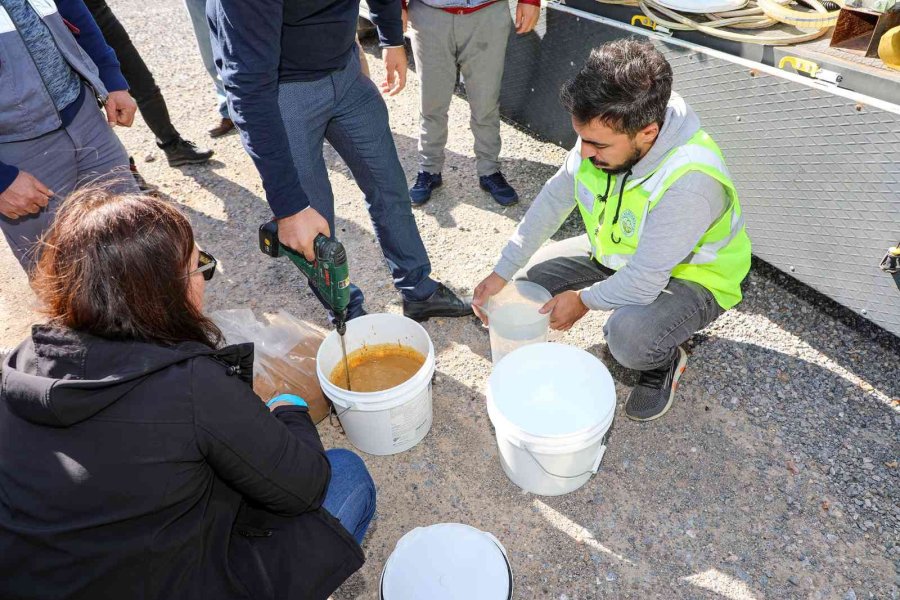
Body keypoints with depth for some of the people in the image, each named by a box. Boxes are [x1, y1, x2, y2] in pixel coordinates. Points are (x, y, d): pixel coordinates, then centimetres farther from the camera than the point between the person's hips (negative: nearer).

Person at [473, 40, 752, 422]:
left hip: (690, 275, -7)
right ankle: (629, 317, 15)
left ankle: (665, 361, 4)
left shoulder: (689, 181, -40)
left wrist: (584, 300, -17)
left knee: (628, 338, -34)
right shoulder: (602, 135, -19)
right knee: (531, 276, 1)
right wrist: (502, 273, -9)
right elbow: (553, 200, -8)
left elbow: (646, 280, -34)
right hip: (621, 251, 7)